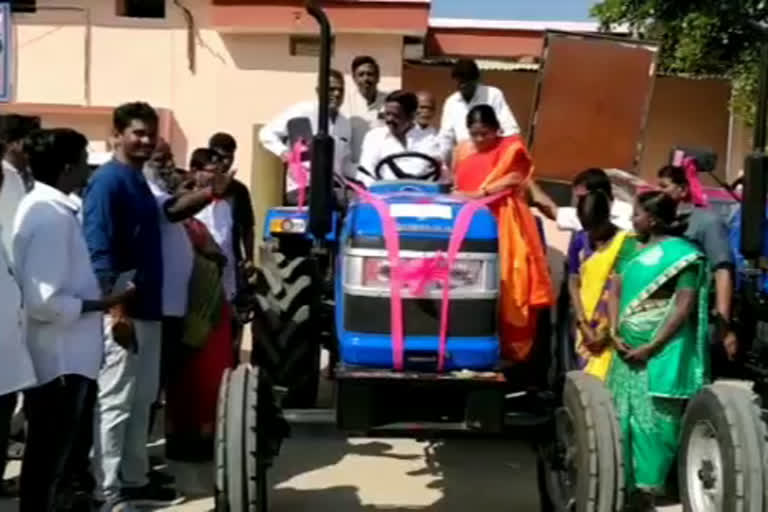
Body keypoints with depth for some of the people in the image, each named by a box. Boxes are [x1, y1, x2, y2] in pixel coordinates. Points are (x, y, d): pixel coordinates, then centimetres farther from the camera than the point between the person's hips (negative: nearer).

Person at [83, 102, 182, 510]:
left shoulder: (139, 181, 15)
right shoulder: (107, 182, -12)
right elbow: (100, 250, -19)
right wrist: (117, 310, -23)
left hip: (148, 308, 10)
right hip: (123, 311, -10)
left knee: (141, 401, 15)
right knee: (114, 403, -4)